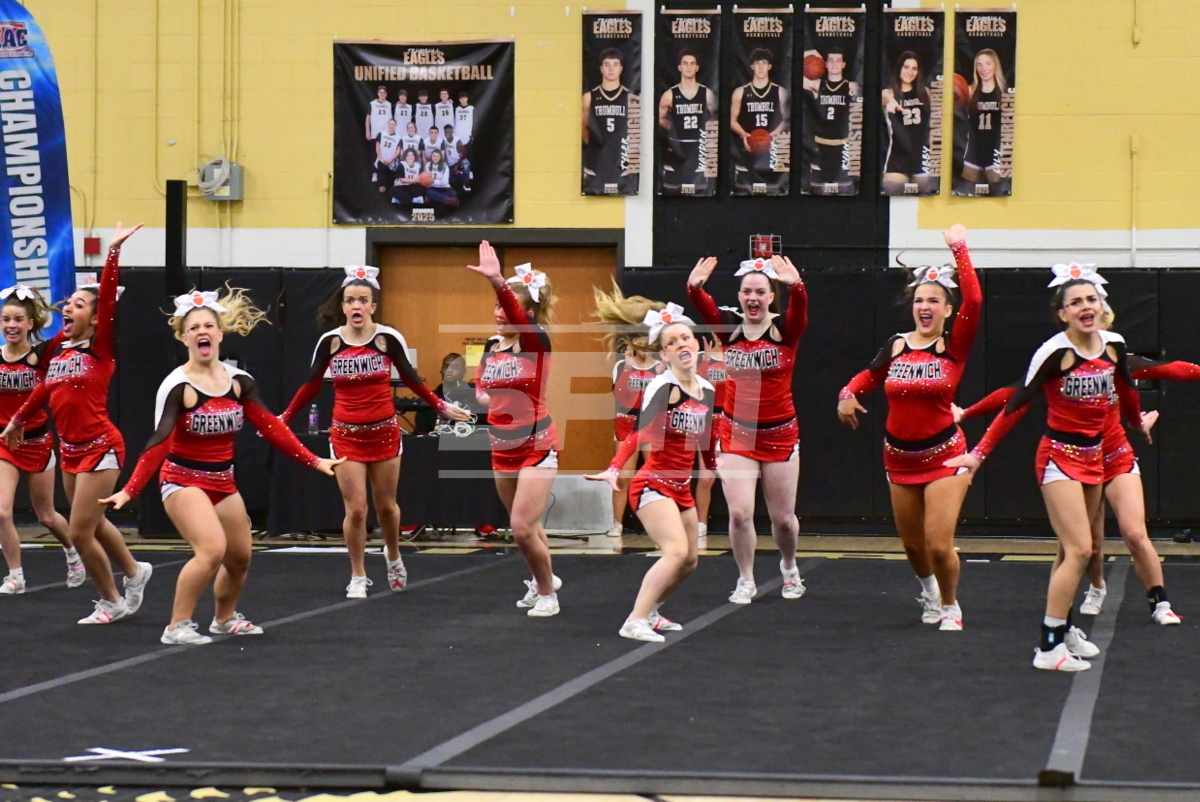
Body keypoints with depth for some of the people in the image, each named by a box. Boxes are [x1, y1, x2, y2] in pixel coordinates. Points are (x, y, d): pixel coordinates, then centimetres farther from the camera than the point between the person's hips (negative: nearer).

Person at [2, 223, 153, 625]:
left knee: (80, 533, -6)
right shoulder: (59, 348, 6)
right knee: (92, 524, 20)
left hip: (100, 448, -7)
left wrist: (113, 252, -29)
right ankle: (134, 571, 44)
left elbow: (108, 299, -22)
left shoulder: (101, 349, -10)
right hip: (70, 450, 7)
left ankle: (112, 602, 13)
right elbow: (45, 389, 22)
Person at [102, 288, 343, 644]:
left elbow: (271, 427, 0)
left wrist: (314, 461, -4)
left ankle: (224, 618, 42)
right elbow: (158, 443, -23)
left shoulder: (239, 381, -2)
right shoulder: (177, 386, -18)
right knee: (212, 549, -26)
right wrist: (129, 491, -33)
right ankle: (177, 626, -14)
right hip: (184, 481, -6)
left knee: (240, 557, 15)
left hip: (223, 482, 6)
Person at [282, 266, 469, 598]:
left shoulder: (388, 338, -7)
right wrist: (284, 418, 2)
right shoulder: (330, 341, -4)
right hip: (346, 435, 0)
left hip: (384, 433, 0)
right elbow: (311, 386, 4)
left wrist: (442, 407, 1)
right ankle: (358, 578, 9)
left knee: (386, 505, 12)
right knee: (355, 509, -5)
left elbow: (410, 379, 4)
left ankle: (394, 558, 40)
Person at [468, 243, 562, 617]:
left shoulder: (536, 342, -15)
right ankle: (543, 580, 41)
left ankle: (547, 592, 8)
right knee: (525, 526, 18)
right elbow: (480, 382, 23)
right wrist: (483, 395, 3)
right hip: (502, 447, 7)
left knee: (523, 527, -12)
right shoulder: (491, 347, 3)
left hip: (537, 446, -7)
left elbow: (517, 316, -38)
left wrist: (497, 282, -53)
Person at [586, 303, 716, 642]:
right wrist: (614, 469, -42)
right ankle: (634, 623, -26)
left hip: (681, 489, 8)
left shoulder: (707, 390, 5)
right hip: (653, 484, -8)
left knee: (689, 560, 15)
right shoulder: (663, 386, -18)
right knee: (677, 551, -25)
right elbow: (639, 432, -30)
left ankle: (650, 612, 32)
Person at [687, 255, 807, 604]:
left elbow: (800, 309, -27)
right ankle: (746, 582, 10)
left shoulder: (786, 329, -6)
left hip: (780, 434, -1)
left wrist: (796, 286, -49)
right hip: (737, 434, 1)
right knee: (739, 513, -9)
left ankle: (789, 568, 39)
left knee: (783, 518, 10)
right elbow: (705, 307, -21)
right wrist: (694, 288, -43)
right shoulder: (730, 328, -2)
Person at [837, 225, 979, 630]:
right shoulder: (896, 346, 1)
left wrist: (960, 251, -26)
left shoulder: (954, 346, -9)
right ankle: (929, 590, 49)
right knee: (913, 543, 16)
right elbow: (870, 375, 20)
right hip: (900, 457, 4)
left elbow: (974, 301, -25)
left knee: (939, 544, -13)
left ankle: (950, 605, 16)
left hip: (944, 455, -4)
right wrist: (848, 394, 0)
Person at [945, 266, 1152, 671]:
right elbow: (1016, 405, -18)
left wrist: (1139, 421, 35)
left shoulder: (1113, 346, -2)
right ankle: (1049, 647, -12)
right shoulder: (1055, 352, -19)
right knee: (1079, 550, -14)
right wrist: (980, 453, -19)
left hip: (1094, 456, 6)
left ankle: (1063, 627, 25)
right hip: (1059, 457, -6)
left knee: (1075, 550, 13)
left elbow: (1125, 390, 19)